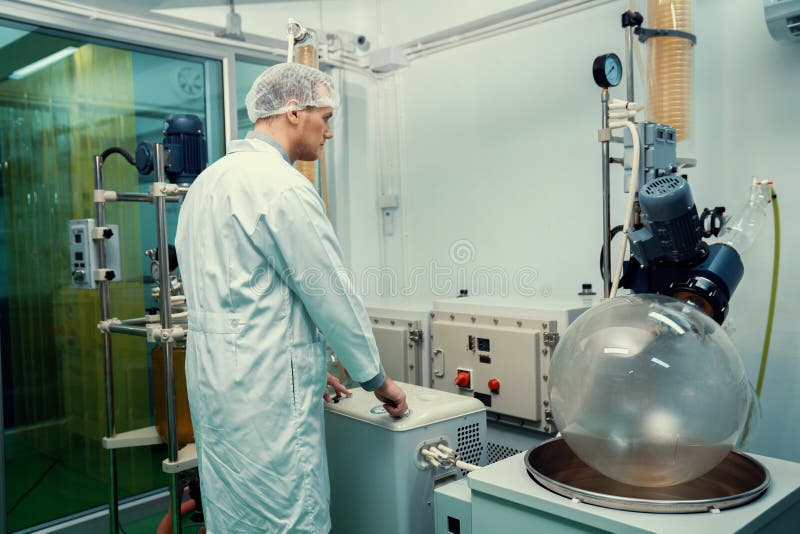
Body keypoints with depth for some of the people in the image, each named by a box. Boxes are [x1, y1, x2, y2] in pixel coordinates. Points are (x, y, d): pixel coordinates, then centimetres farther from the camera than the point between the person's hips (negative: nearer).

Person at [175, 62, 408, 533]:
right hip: (265, 392, -10)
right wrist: (377, 379, 1)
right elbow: (331, 294, -13)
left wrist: (305, 366, 22)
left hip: (216, 382, 10)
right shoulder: (280, 185, -16)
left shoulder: (210, 179, 14)